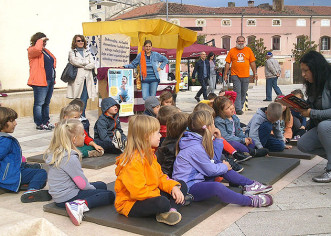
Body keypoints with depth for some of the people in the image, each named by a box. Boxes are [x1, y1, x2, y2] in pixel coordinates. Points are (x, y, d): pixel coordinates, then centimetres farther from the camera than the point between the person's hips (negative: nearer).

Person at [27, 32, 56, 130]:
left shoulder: (46, 50, 20)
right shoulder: (31, 50, -4)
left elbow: (53, 60, 31)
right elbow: (37, 49, -27)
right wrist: (41, 40, -12)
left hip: (50, 80, 9)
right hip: (40, 81, -9)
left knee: (46, 103, 14)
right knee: (39, 103, -6)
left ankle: (46, 121, 22)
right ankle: (39, 124, -3)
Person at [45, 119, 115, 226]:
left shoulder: (54, 152, 4)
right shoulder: (71, 158, -25)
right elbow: (82, 184, -18)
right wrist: (93, 188, 2)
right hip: (67, 198, -10)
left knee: (102, 185, 23)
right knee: (109, 195, -5)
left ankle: (78, 204, 1)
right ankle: (80, 206, -23)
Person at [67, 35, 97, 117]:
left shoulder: (87, 52, 20)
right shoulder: (72, 52, 10)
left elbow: (93, 64, 6)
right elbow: (74, 62, -11)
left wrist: (81, 65, -4)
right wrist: (87, 62, 0)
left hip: (87, 78, 3)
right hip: (77, 78, -3)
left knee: (84, 99, -4)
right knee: (78, 100, -6)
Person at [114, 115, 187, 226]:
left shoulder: (149, 154, 10)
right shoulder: (134, 161, -24)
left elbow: (160, 176, 12)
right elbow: (138, 191, -29)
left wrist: (173, 187, -6)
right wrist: (159, 195, -19)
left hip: (152, 194, 11)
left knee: (182, 185, 7)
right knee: (162, 202, -40)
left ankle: (171, 210, -19)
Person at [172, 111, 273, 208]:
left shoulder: (199, 141, 9)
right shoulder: (195, 148, -23)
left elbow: (215, 160, 16)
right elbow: (210, 170, -17)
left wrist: (218, 139, 10)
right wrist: (225, 167, 0)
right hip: (188, 188, -11)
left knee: (220, 164, 13)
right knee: (217, 187, -35)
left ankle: (249, 185, 12)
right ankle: (251, 201, -23)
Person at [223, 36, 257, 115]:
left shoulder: (248, 50, 9)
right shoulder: (232, 51, 5)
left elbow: (252, 62, 10)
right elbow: (227, 63, 5)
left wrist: (255, 73, 7)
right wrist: (225, 74, 1)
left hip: (246, 76, 2)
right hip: (235, 75, -2)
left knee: (243, 93, 9)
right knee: (237, 92, -8)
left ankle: (240, 107, 22)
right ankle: (238, 109, -9)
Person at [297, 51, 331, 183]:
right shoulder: (313, 85, 5)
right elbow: (312, 106, 16)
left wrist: (312, 113, -27)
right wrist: (299, 106, -1)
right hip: (320, 127, 8)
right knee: (302, 145, -7)